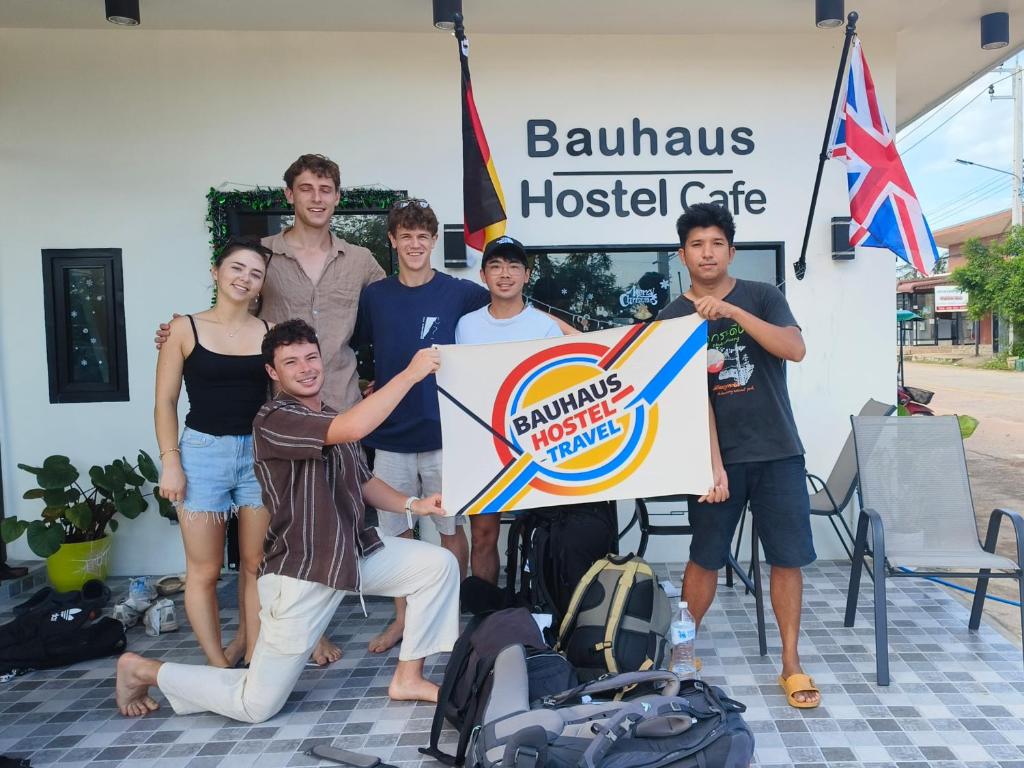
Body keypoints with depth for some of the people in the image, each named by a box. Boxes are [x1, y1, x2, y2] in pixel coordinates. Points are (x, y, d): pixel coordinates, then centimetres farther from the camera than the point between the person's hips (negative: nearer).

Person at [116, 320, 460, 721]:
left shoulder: (333, 419, 9)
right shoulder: (273, 419, -20)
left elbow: (364, 482, 16)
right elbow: (352, 429, -37)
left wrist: (413, 504, -1)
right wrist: (410, 374, -31)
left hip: (356, 552, 8)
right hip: (302, 574, -8)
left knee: (440, 564, 0)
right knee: (256, 705, 2)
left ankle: (407, 679, 12)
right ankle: (143, 670, 24)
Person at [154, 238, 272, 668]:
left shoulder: (271, 333, 4)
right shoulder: (185, 329, -1)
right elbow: (166, 401, 0)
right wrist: (170, 461, -7)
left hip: (260, 453, 2)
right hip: (203, 452, -2)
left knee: (257, 563, 9)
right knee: (204, 570, 4)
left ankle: (250, 651, 26)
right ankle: (219, 665, 18)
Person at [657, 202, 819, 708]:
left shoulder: (761, 297, 3)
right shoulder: (672, 318, 2)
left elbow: (795, 349, -13)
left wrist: (732, 311, -23)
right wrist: (711, 460, -12)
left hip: (778, 452, 1)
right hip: (719, 455, 0)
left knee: (787, 558, 5)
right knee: (704, 558, 5)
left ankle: (791, 664, 21)